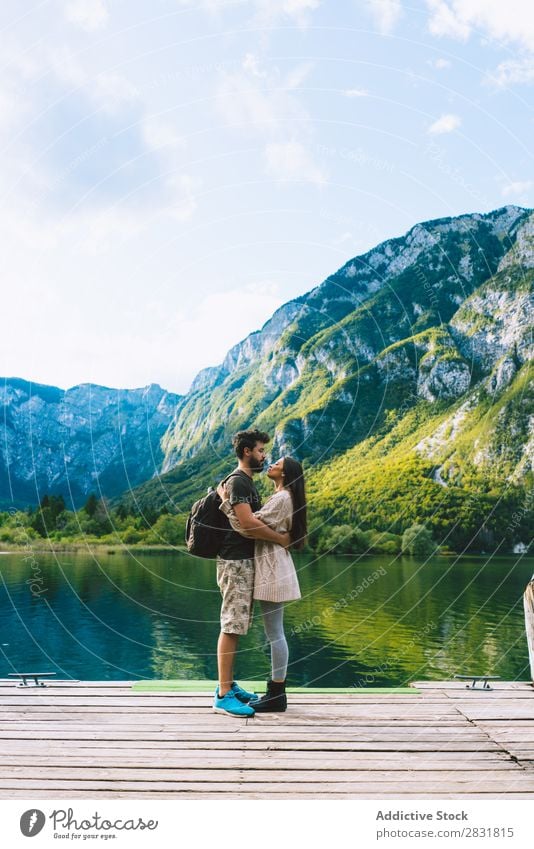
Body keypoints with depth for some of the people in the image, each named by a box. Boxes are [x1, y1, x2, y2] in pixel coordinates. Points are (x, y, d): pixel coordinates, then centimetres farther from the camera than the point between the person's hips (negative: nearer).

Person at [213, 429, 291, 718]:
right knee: (231, 626, -8)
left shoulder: (246, 482, 19)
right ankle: (223, 696, -5)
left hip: (244, 561, 10)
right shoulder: (238, 481, -13)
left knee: (234, 626, 13)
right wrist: (281, 539, -14)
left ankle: (228, 685, 20)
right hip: (236, 561, -10)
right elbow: (248, 524, -24)